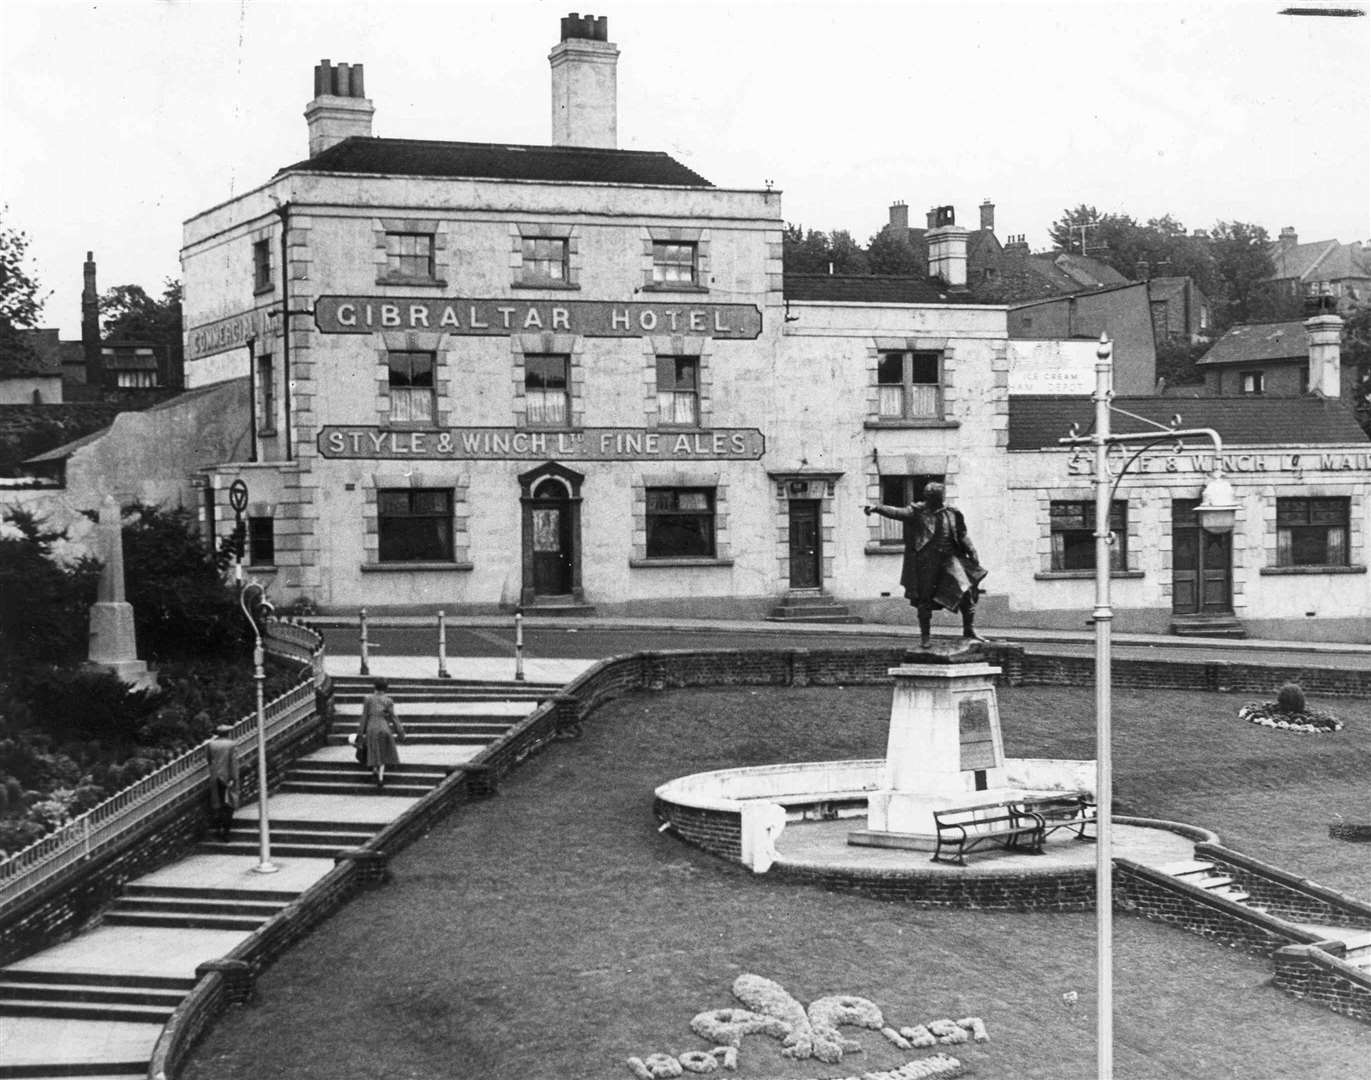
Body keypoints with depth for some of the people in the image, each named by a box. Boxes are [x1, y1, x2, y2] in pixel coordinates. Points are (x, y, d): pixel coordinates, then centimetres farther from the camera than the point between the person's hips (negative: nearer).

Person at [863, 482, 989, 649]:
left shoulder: (952, 514, 8)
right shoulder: (917, 512, 1)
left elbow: (963, 536, 12)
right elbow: (897, 512, -10)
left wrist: (973, 555, 5)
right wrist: (876, 509, -24)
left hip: (949, 559, 2)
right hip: (926, 561, -2)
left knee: (966, 591, -8)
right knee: (924, 598, 2)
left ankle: (969, 631, 3)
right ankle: (925, 636, 16)